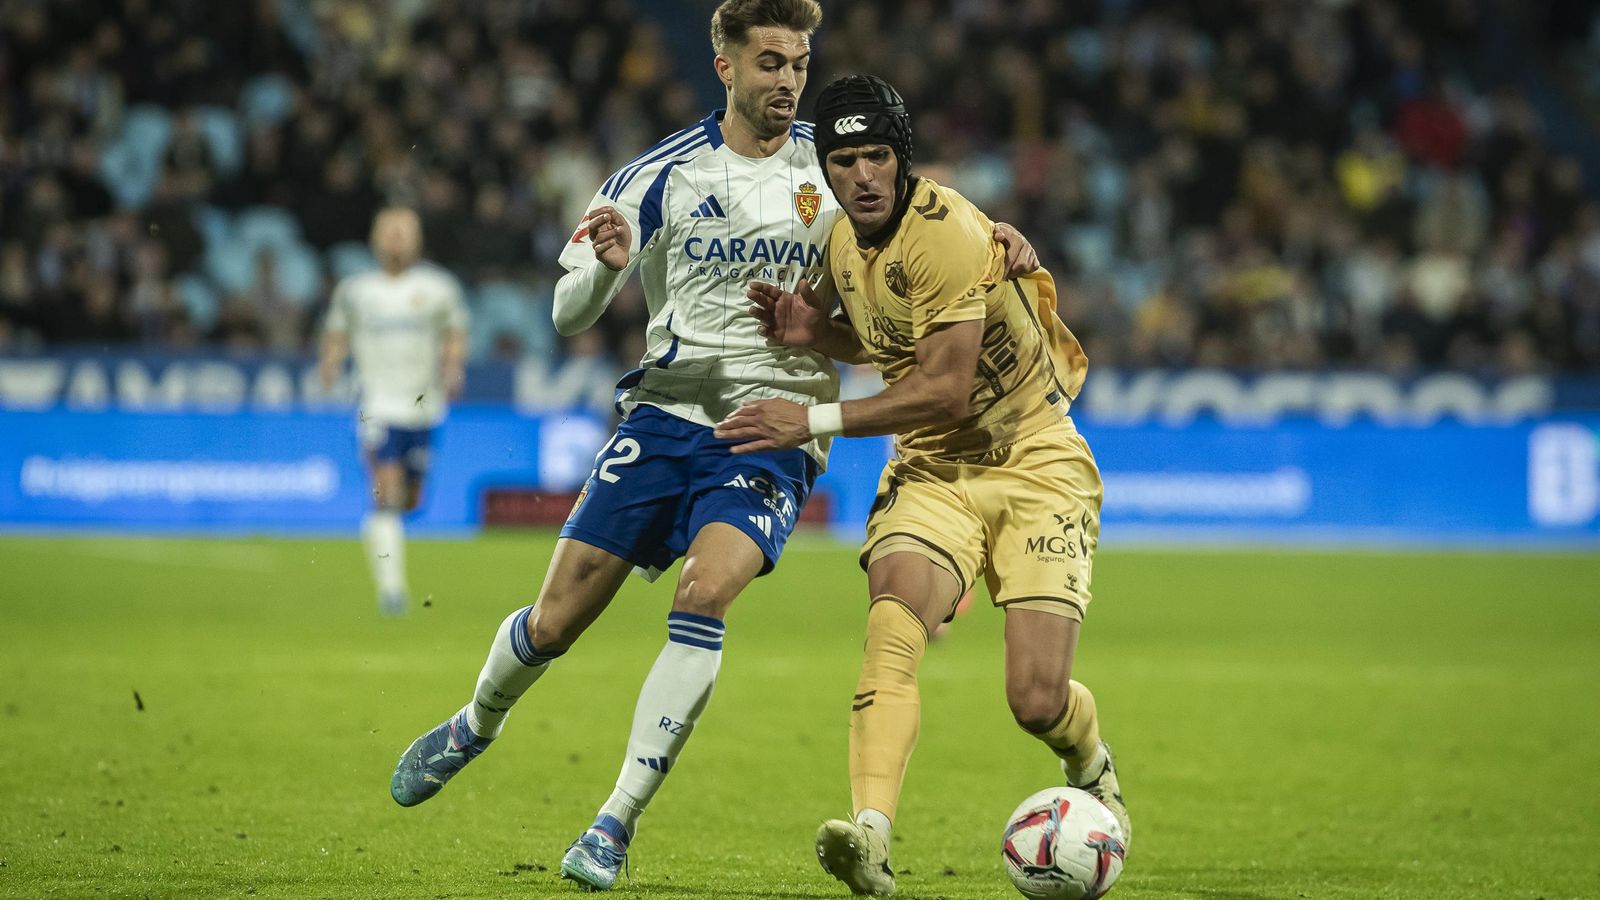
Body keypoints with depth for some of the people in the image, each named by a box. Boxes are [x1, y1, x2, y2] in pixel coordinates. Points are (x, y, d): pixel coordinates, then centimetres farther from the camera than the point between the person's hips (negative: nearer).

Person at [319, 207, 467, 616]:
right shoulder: (353, 290, 4)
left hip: (424, 406, 2)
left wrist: (453, 367, -8)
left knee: (409, 501, 11)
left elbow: (456, 336, 11)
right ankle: (390, 585, -17)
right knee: (387, 495, -17)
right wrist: (331, 363, -6)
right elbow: (336, 335, 14)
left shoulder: (439, 287, 5)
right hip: (378, 403, -2)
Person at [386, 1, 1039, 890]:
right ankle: (476, 725, 34)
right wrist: (605, 267, -21)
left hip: (775, 431, -1)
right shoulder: (660, 176, 1)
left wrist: (1000, 242, -7)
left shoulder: (831, 163, 3)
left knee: (704, 594, -26)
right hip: (666, 414, 1)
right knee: (554, 622, 0)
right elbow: (569, 316, 2)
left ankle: (617, 825, -18)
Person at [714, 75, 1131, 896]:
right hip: (933, 467, 5)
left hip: (1035, 465, -5)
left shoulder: (948, 235, -22)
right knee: (892, 628, -25)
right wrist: (813, 330, 1)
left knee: (1038, 700, -10)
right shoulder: (842, 239, 3)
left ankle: (1092, 769, 28)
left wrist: (816, 421, -25)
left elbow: (946, 390, -26)